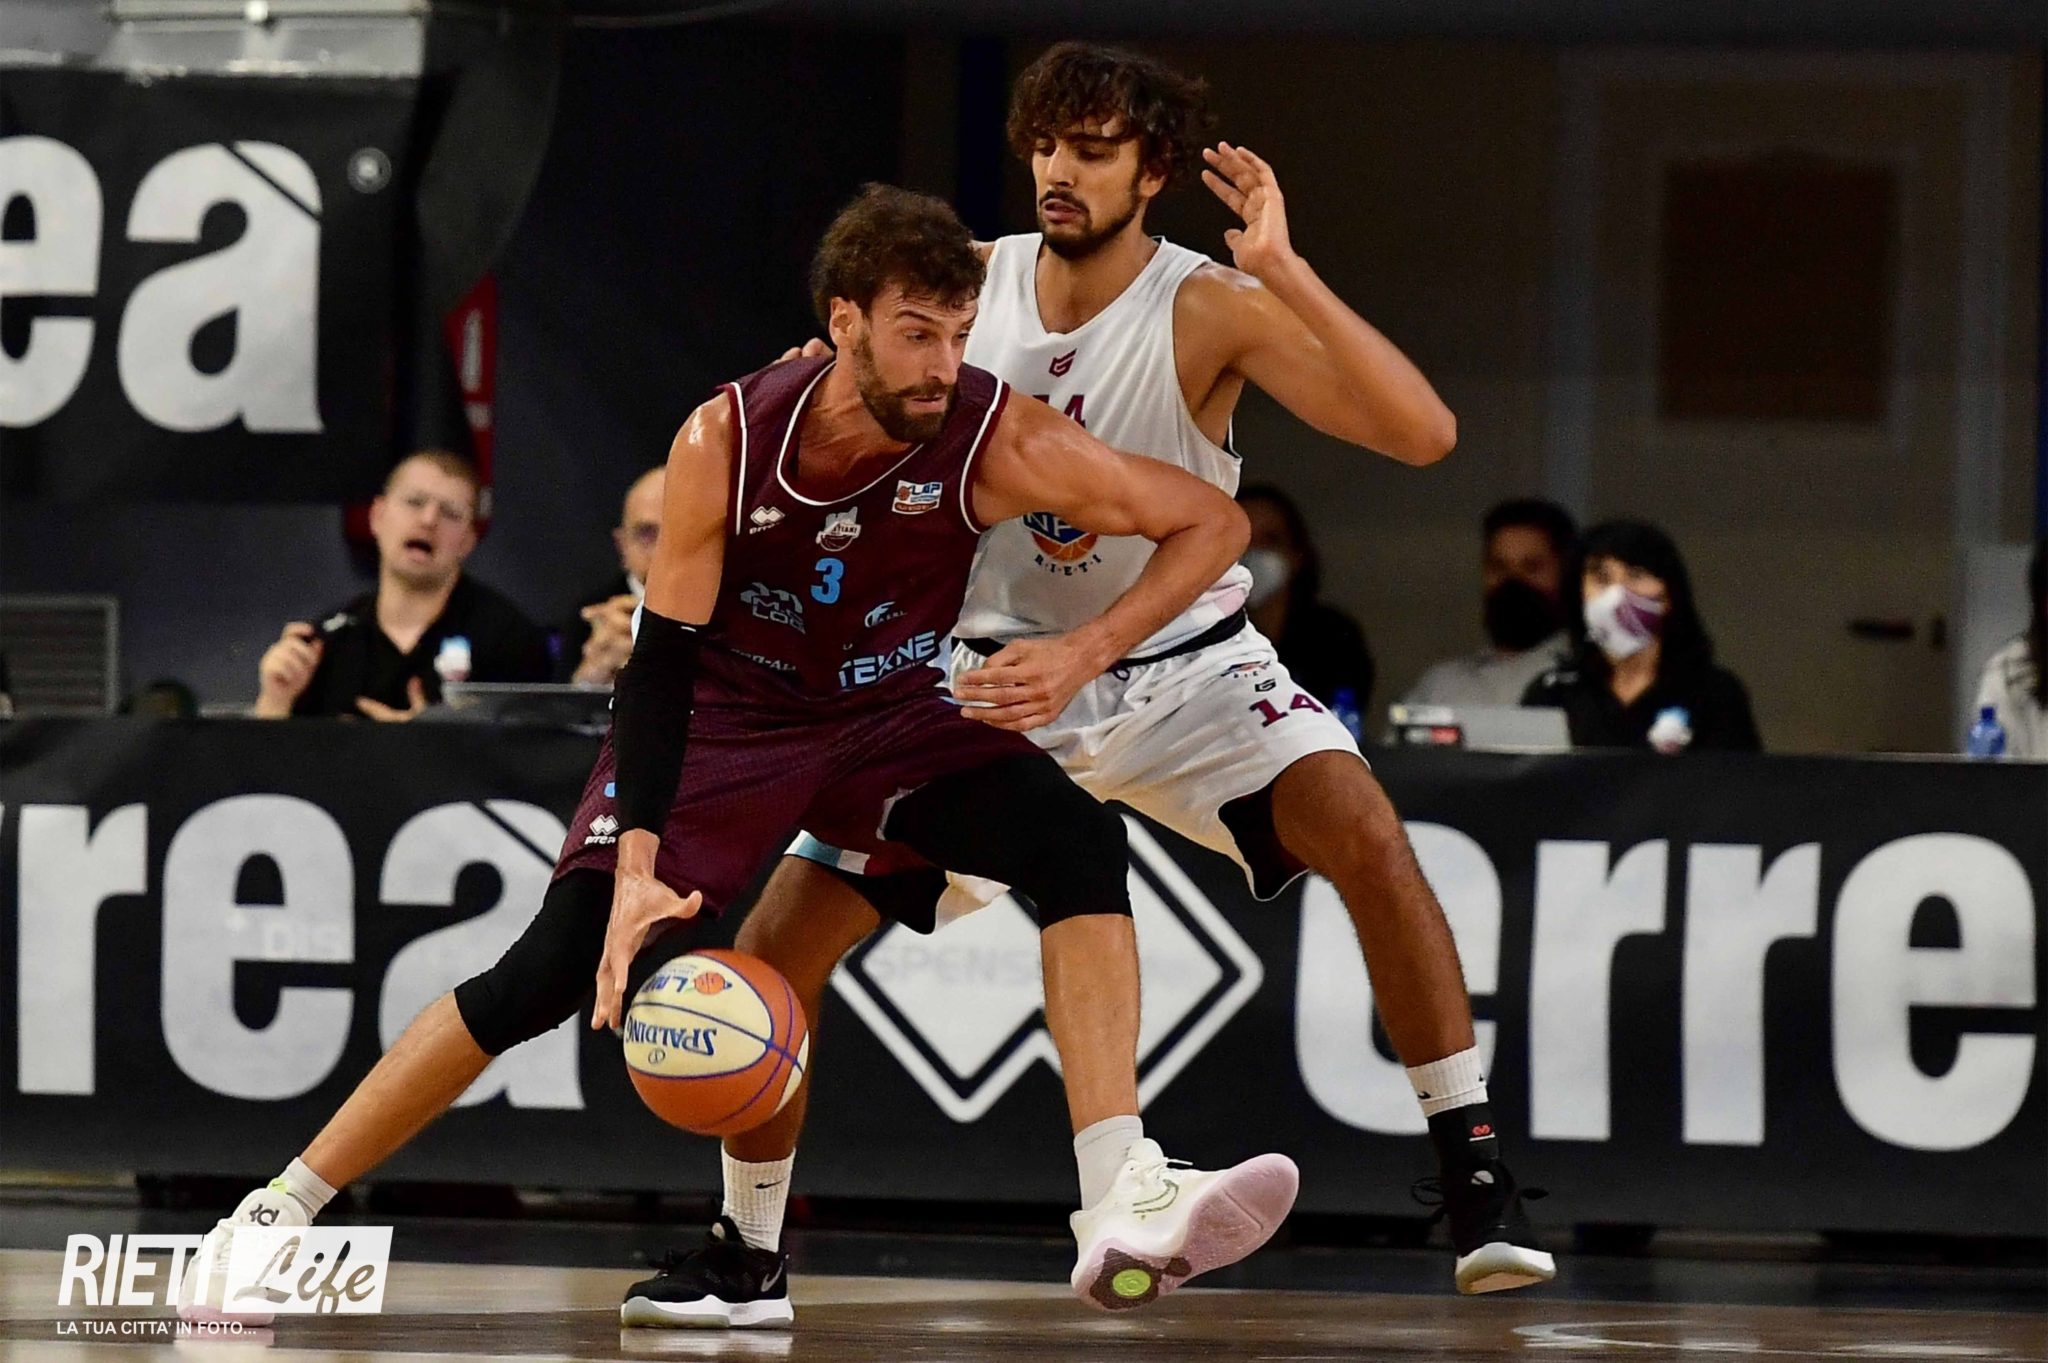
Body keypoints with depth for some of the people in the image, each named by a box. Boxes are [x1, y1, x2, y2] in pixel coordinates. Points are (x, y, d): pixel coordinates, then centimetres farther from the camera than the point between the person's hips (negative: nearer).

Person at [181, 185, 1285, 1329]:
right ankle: (281, 1209, -4)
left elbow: (1214, 524, -16)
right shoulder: (728, 442, -26)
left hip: (893, 719, 2)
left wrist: (1086, 653, -29)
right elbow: (663, 662, -23)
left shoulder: (997, 438, -24)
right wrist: (639, 867, -35)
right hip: (728, 715, -2)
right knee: (554, 969, -14)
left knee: (1080, 844, -25)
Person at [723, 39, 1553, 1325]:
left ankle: (1477, 1178, -24)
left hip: (1185, 668, -3)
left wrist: (1285, 273, -38)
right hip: (998, 674, 3)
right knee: (782, 939, -5)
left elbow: (1423, 433, -32)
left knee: (1363, 829, -30)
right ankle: (745, 1251, 15)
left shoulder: (1209, 312, -19)